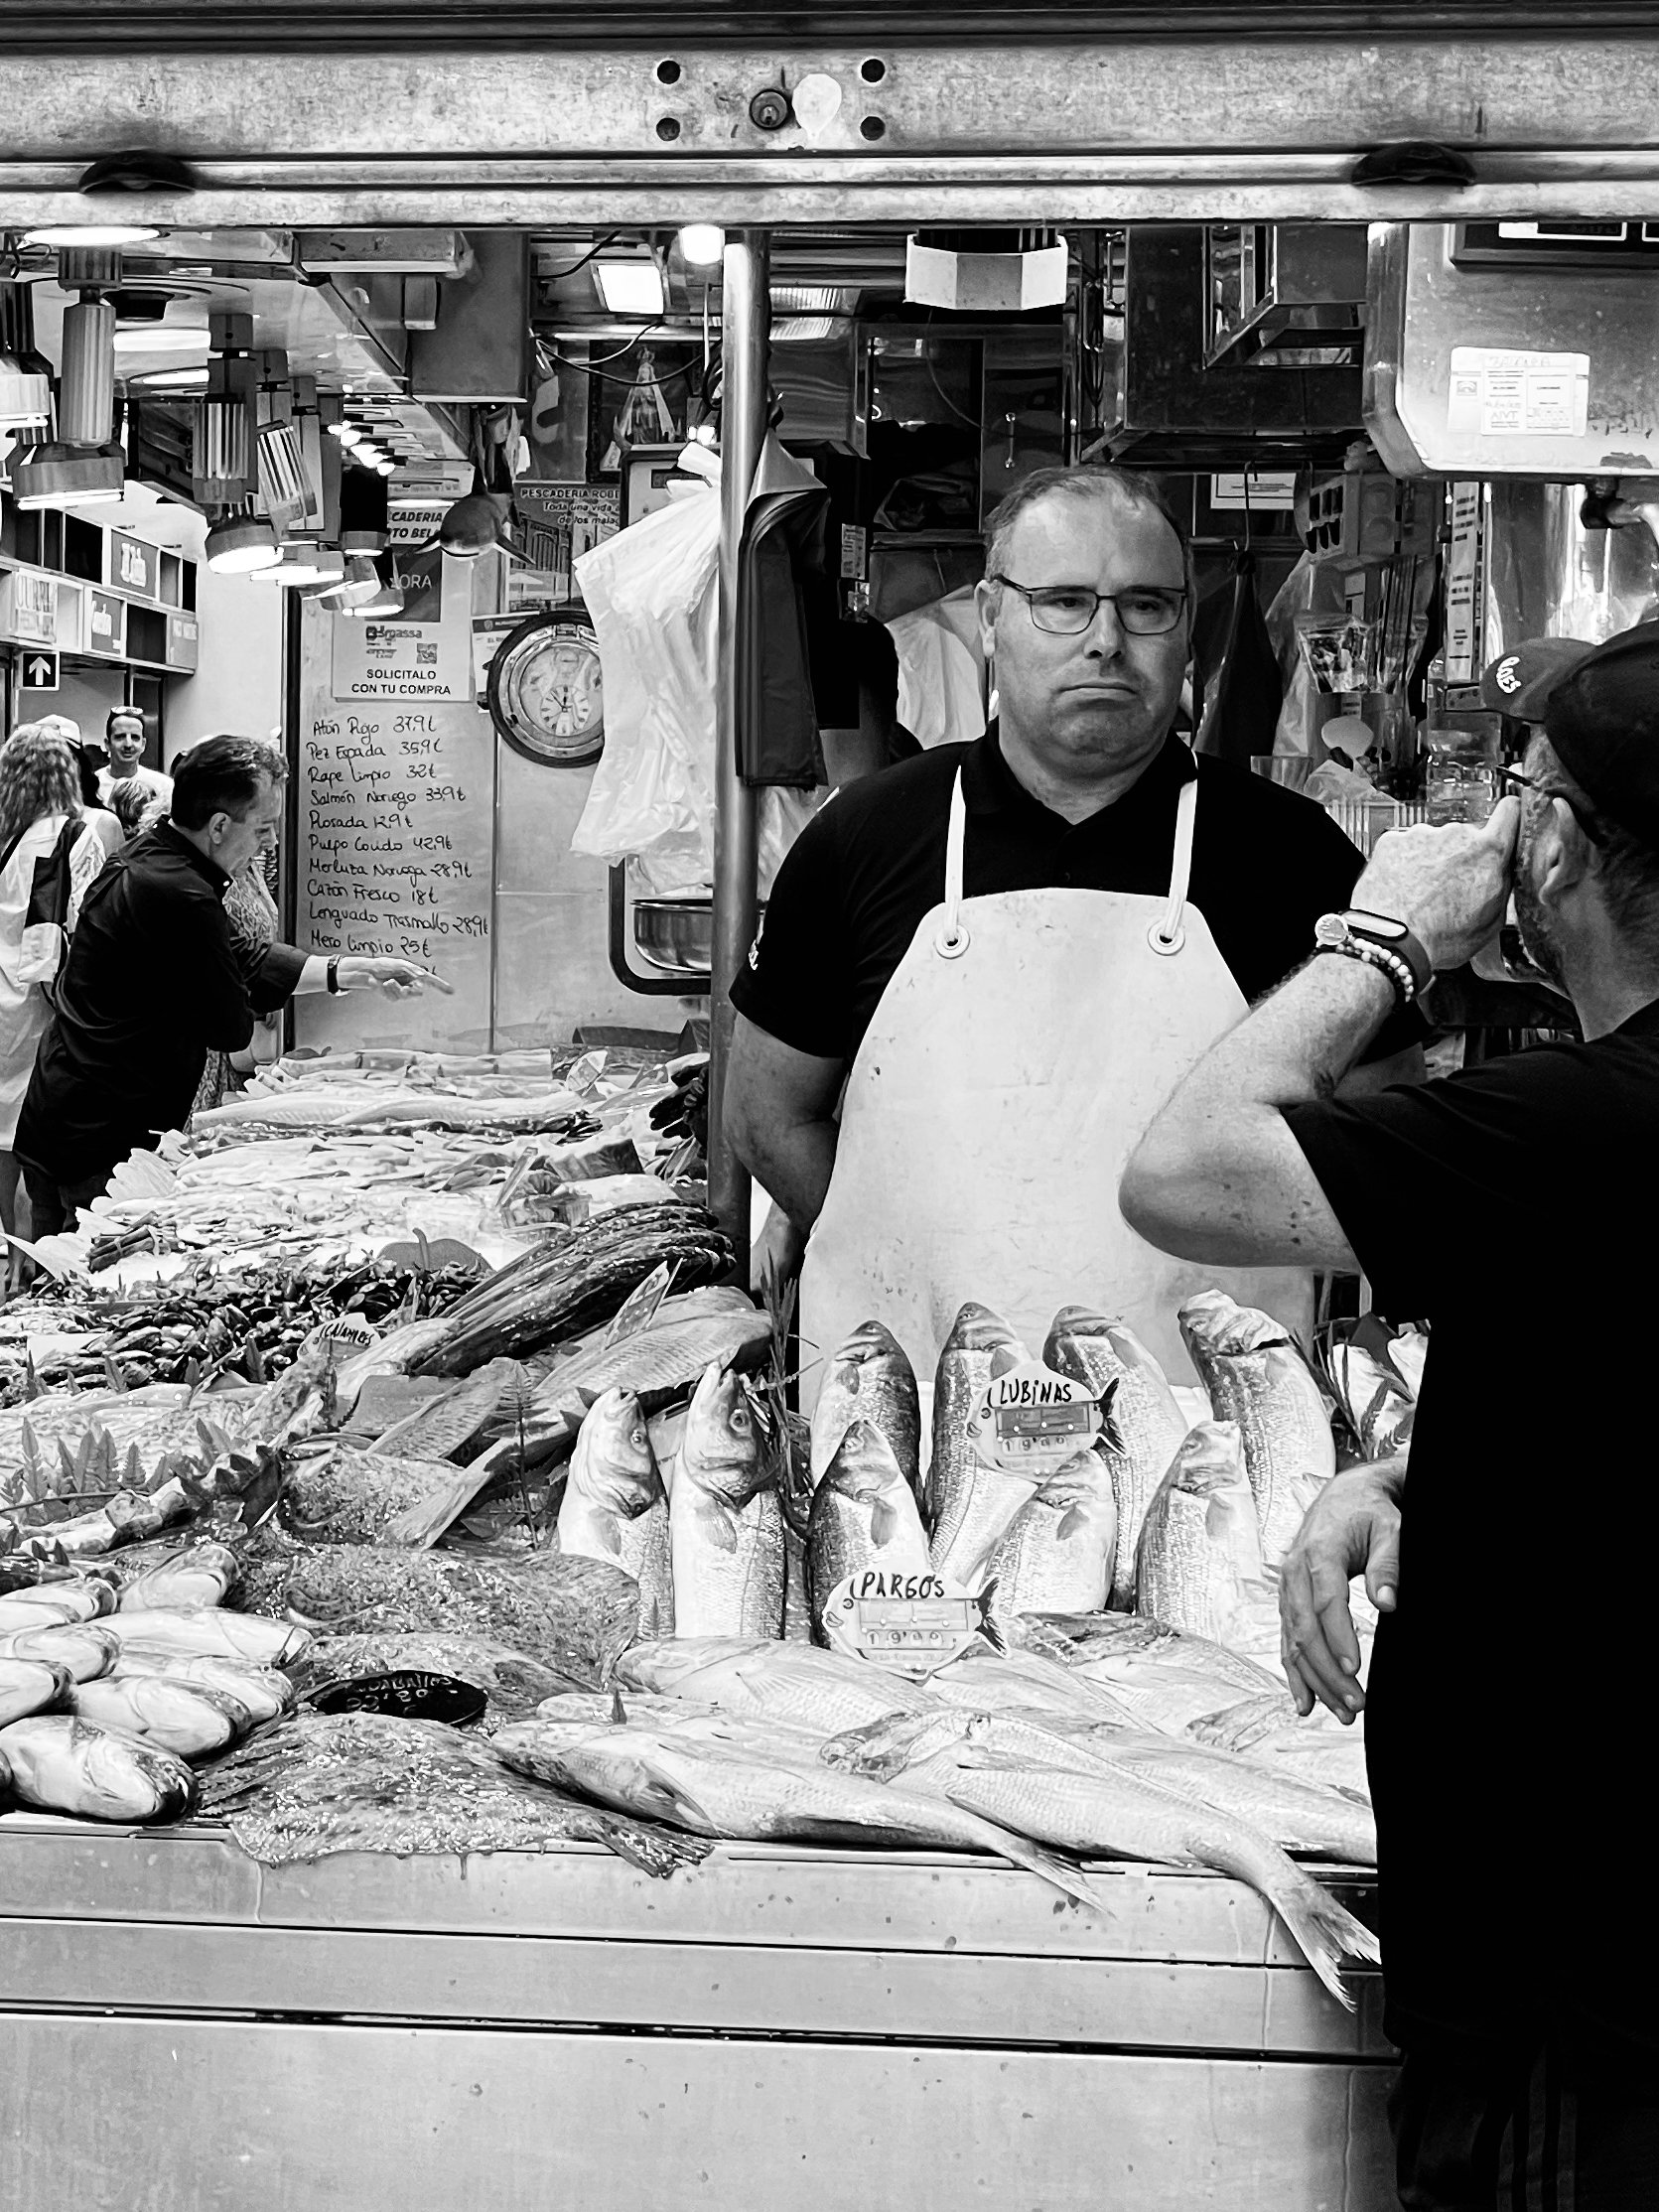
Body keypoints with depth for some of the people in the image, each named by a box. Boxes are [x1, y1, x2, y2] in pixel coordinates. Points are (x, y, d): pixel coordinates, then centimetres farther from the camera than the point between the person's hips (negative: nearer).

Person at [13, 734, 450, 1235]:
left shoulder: (146, 854, 9)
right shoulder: (182, 898, -23)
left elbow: (244, 959, 13)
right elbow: (231, 1029, -12)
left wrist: (358, 971, 8)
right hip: (103, 1142, -10)